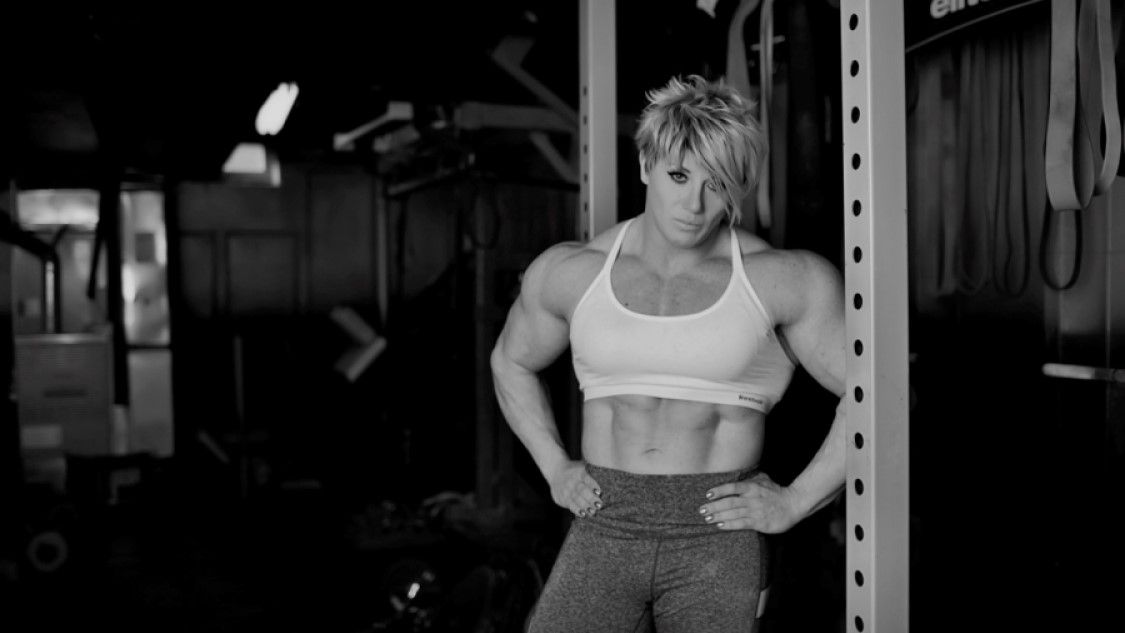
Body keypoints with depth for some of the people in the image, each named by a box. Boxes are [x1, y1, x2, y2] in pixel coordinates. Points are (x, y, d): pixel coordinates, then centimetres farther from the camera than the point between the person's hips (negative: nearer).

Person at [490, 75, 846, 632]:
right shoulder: (570, 273, 5)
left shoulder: (781, 281, -2)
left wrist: (795, 502, -3)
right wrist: (555, 469, 13)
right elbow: (510, 362, 23)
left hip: (719, 536, -2)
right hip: (603, 529, 2)